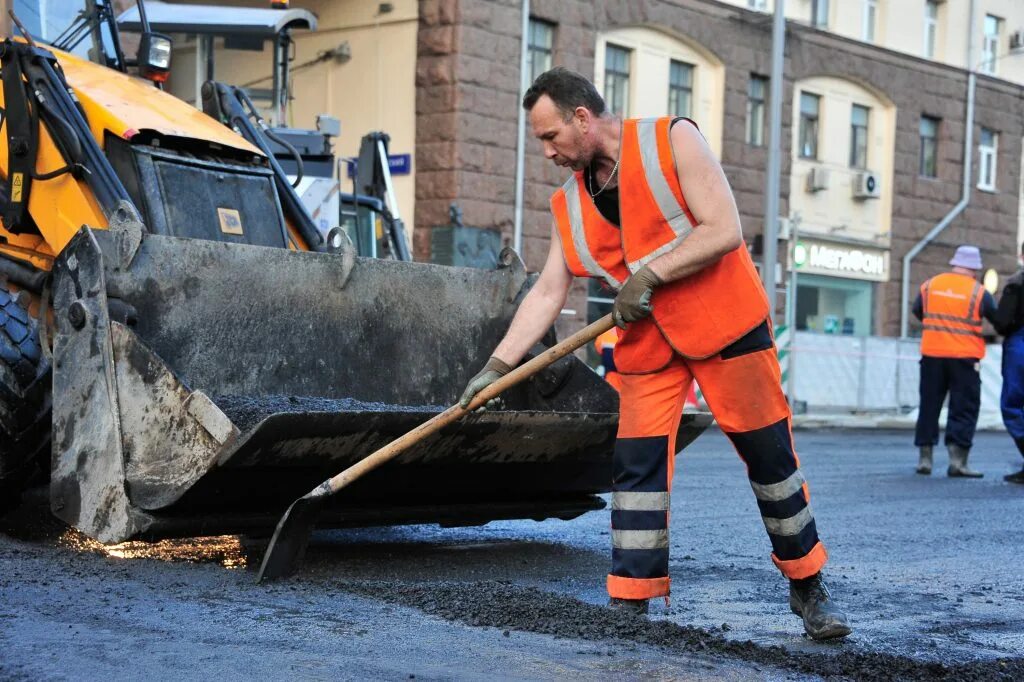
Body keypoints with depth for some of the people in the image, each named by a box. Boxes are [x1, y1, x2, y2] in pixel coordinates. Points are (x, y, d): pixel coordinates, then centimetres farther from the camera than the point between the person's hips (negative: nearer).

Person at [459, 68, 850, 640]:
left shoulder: (674, 141, -11)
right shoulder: (571, 206, 5)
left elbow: (725, 230, -18)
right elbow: (547, 294, 4)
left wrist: (648, 275, -21)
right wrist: (497, 367, -3)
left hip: (726, 325, -4)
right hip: (648, 343, 4)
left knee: (770, 456, 3)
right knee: (636, 464, -5)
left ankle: (809, 588, 19)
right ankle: (630, 604, 2)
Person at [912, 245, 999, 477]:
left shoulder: (930, 285, 4)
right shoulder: (979, 292, -5)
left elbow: (917, 312, 15)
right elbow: (1000, 322, 0)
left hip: (932, 355, 3)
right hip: (964, 358, -3)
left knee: (929, 406, 11)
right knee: (964, 409, 2)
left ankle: (924, 458, 12)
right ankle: (957, 460, -5)